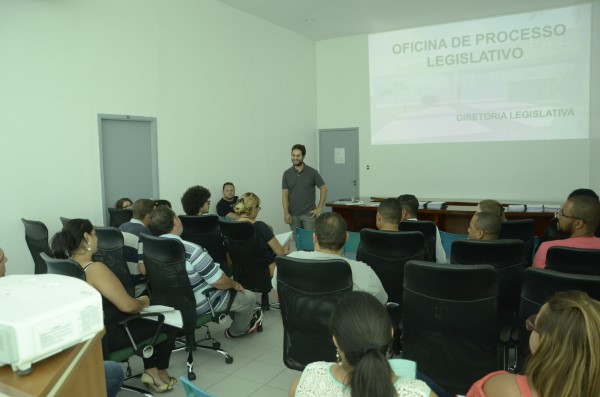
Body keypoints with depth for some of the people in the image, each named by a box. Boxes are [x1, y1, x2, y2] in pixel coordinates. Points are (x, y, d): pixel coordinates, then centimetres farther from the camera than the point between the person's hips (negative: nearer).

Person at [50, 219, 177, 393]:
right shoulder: (95, 269, -28)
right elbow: (127, 305, -27)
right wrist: (143, 302, -6)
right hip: (106, 336, -9)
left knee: (146, 321, 27)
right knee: (167, 326, 9)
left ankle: (150, 370, 27)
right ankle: (160, 371, 28)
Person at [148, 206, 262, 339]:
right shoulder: (191, 250, -34)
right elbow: (219, 282, -28)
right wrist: (234, 284, -4)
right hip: (202, 305, -8)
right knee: (249, 297, 16)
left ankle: (244, 316, 47)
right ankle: (238, 330, 41)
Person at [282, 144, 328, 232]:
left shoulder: (312, 172, -3)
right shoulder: (287, 174, 3)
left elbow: (324, 188, 1)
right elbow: (285, 194, 2)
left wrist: (319, 208, -4)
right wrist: (286, 213, -6)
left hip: (308, 214, -2)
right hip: (293, 215, 2)